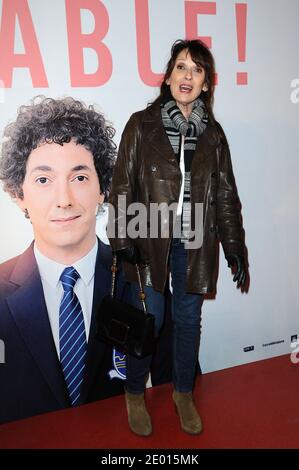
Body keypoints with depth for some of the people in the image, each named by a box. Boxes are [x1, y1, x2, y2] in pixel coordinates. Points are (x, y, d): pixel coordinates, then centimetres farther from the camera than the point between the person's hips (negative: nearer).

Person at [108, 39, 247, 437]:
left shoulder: (212, 132, 5)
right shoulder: (142, 125, -3)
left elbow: (225, 193, 7)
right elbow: (123, 186, -4)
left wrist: (235, 247, 6)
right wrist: (123, 240, -10)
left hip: (195, 245, 3)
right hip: (150, 241, -2)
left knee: (189, 320, 14)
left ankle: (184, 393, 38)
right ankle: (135, 394, 32)